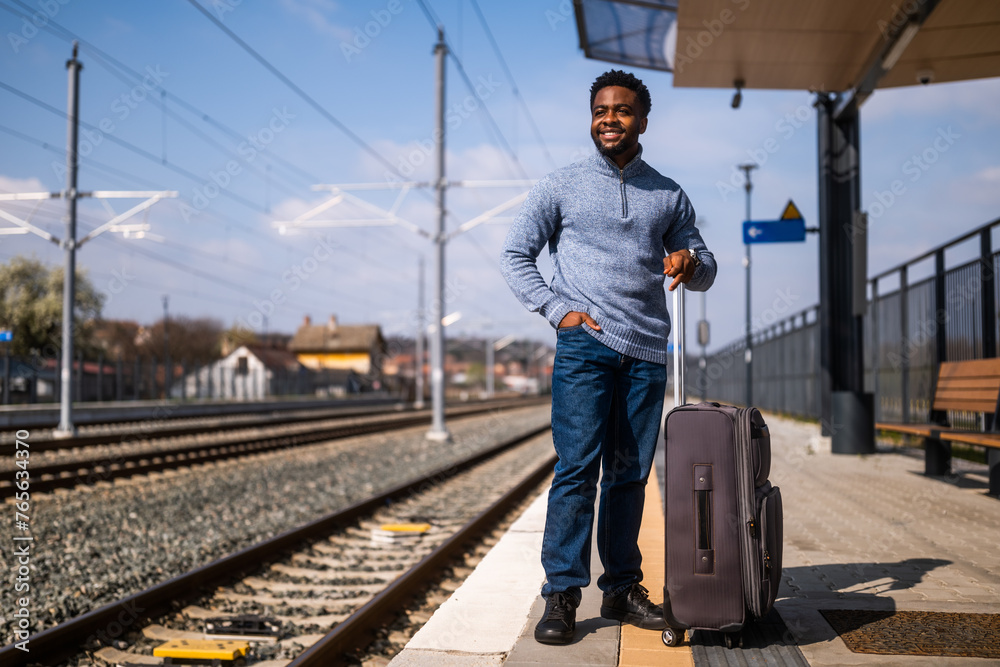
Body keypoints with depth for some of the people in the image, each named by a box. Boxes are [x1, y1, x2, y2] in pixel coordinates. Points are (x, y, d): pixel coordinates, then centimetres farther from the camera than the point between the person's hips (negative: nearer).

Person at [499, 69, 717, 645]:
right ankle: (562, 594, -4)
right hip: (586, 342, -3)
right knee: (578, 468, -9)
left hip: (647, 350, 3)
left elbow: (705, 271, 19)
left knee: (631, 473, 6)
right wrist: (558, 310, -6)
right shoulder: (561, 187, 9)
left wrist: (690, 262, -6)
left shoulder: (670, 196, 16)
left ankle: (623, 587, 15)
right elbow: (516, 255, 7)